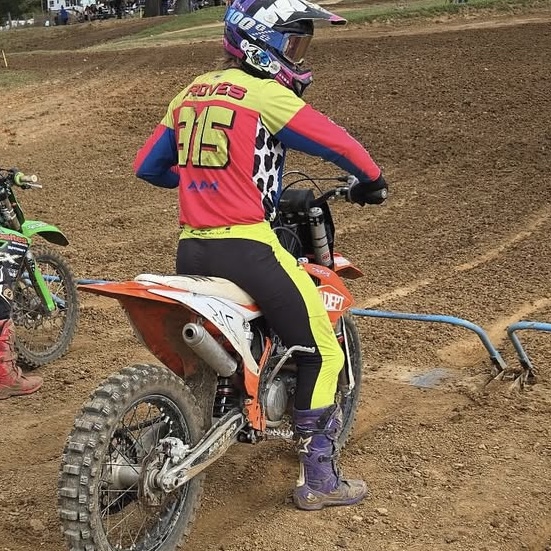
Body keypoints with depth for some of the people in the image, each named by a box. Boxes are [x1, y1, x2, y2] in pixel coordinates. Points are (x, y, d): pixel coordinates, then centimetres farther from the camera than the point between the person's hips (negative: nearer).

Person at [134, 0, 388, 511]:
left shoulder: (191, 92, 14)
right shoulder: (266, 95, -7)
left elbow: (147, 166, 20)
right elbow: (338, 143, -10)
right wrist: (371, 181, 10)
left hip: (190, 249, 8)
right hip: (246, 247, -8)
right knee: (322, 351, 5)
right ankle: (317, 476, 9)